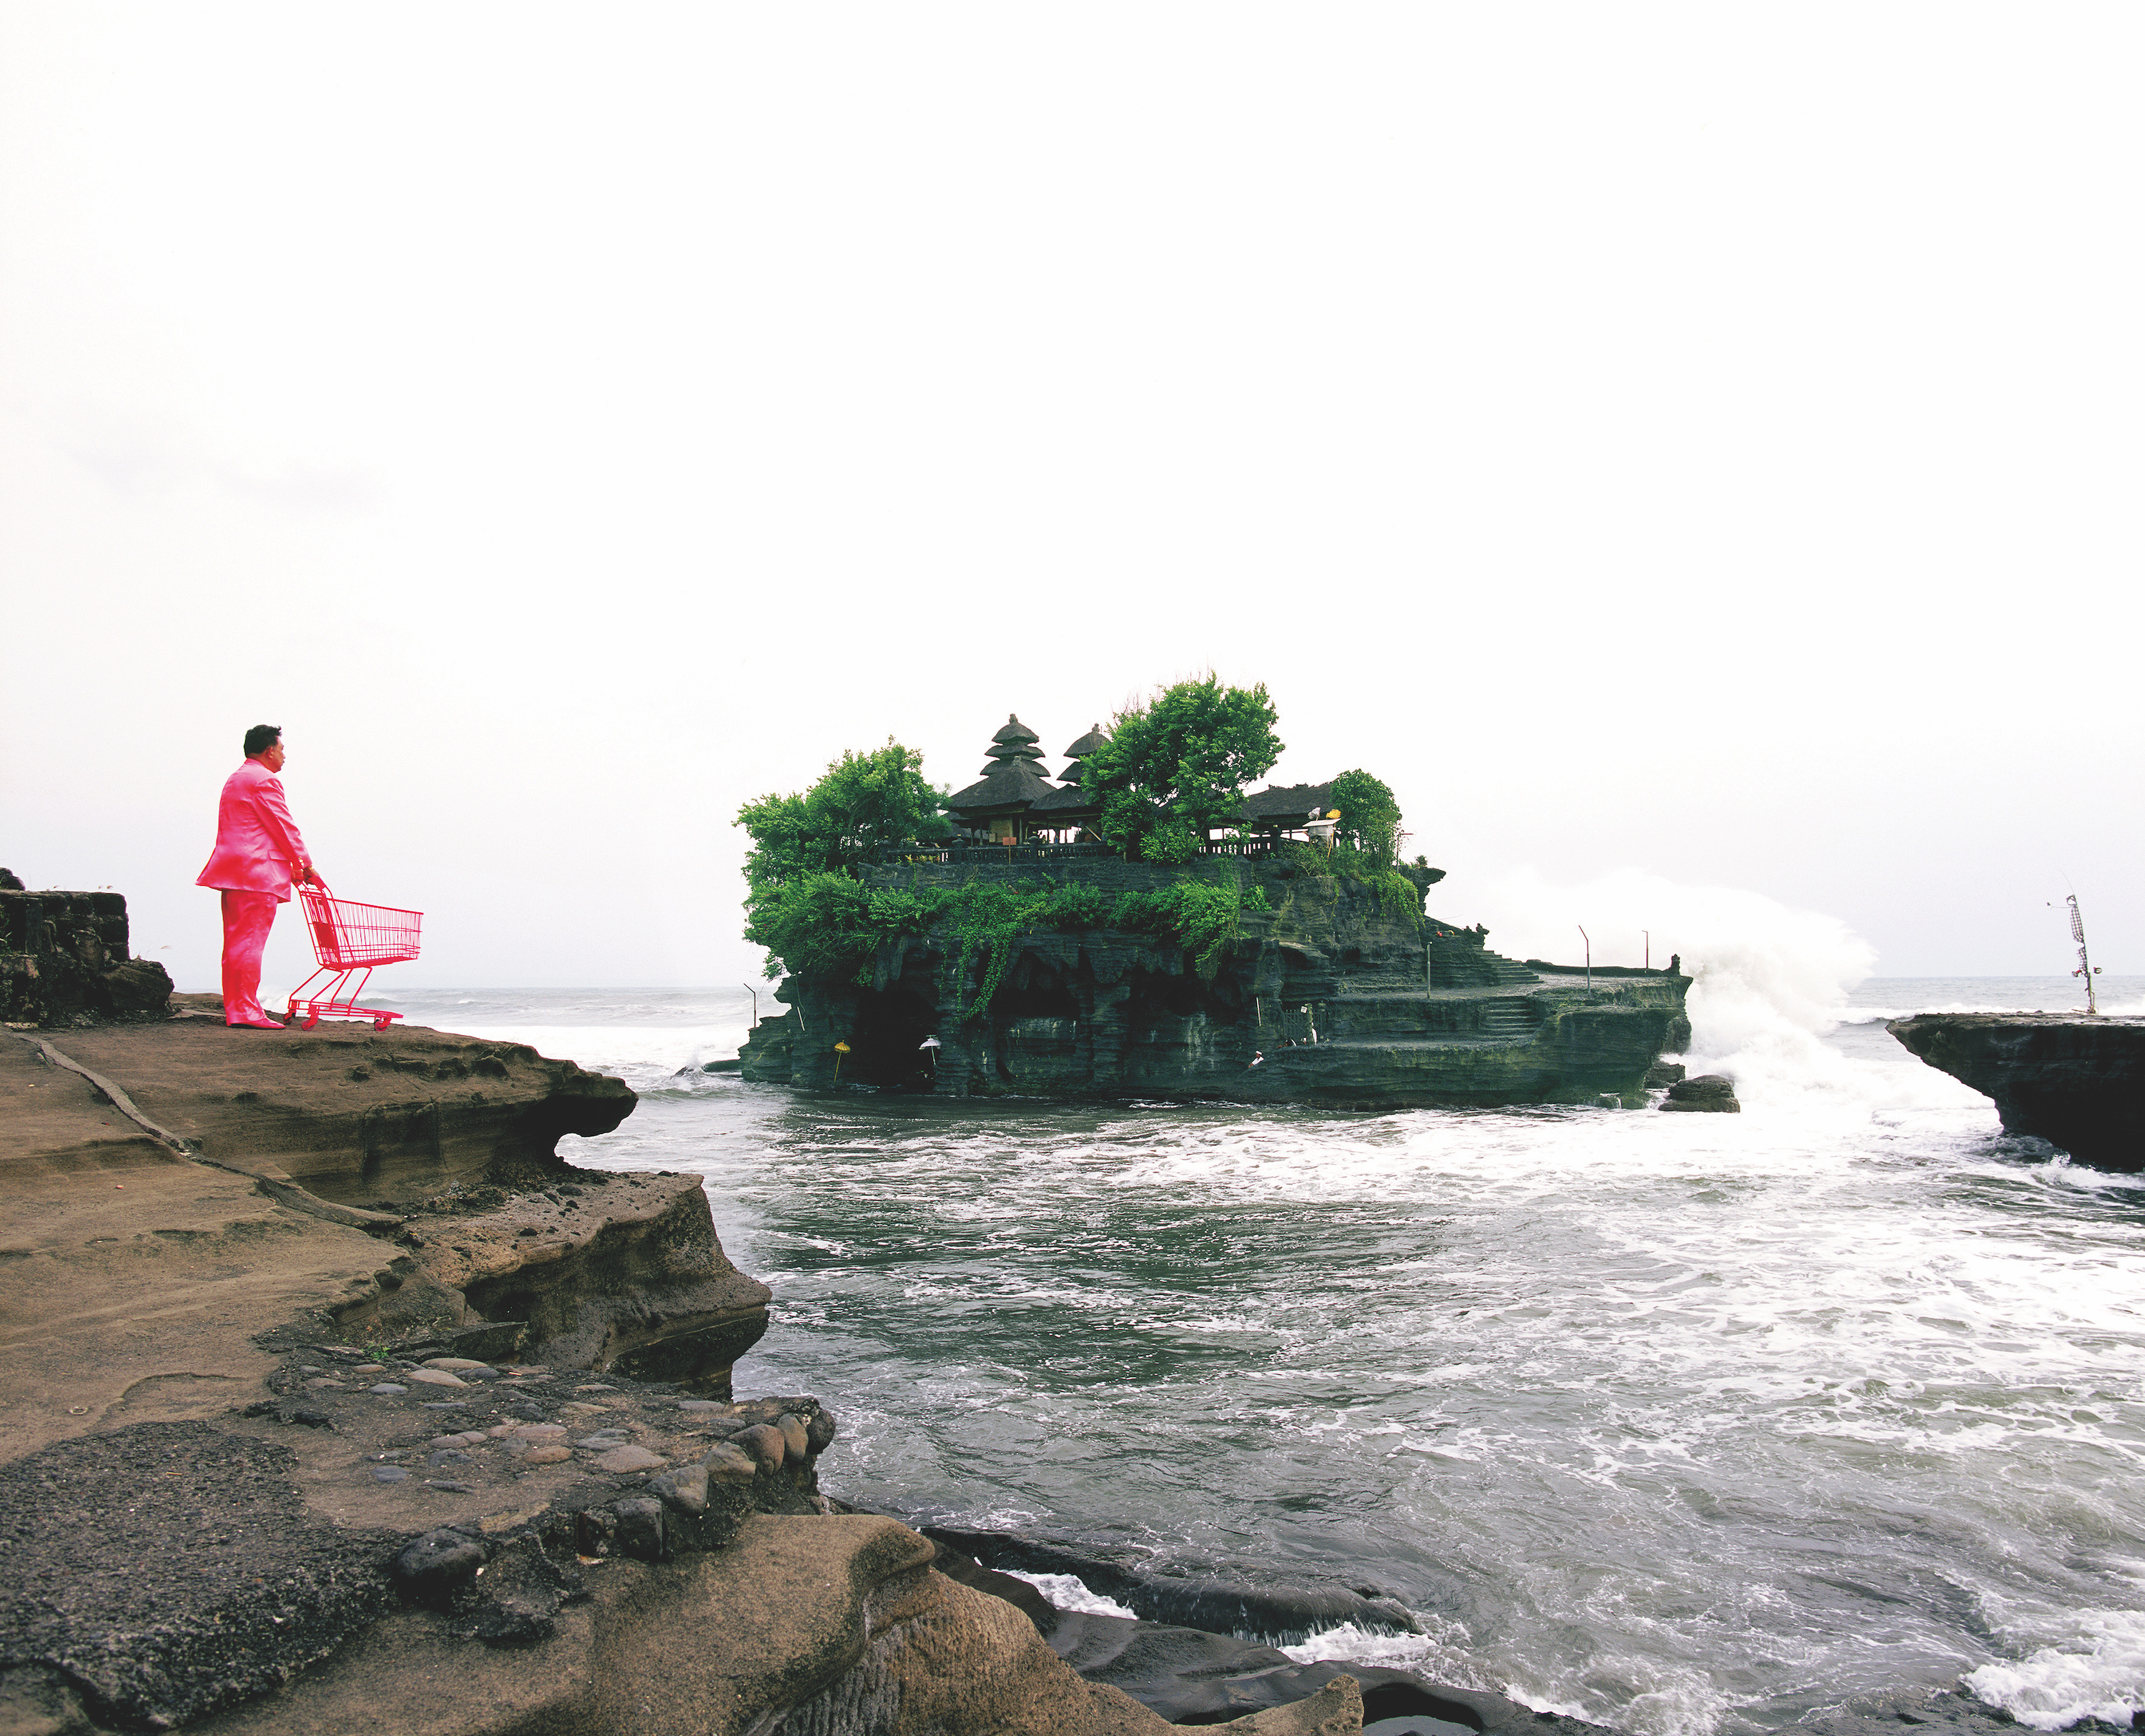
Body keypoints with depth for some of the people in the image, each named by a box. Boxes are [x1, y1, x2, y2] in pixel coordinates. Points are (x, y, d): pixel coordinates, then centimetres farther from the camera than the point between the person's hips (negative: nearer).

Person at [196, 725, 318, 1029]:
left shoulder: (235, 779, 25)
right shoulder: (264, 780, -8)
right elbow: (284, 827, -9)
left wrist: (291, 866, 20)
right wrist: (305, 866, 0)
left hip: (232, 868, 10)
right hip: (257, 871, -10)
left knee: (235, 943, 10)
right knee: (250, 943, -10)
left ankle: (234, 1009, 13)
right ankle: (246, 1012, -11)